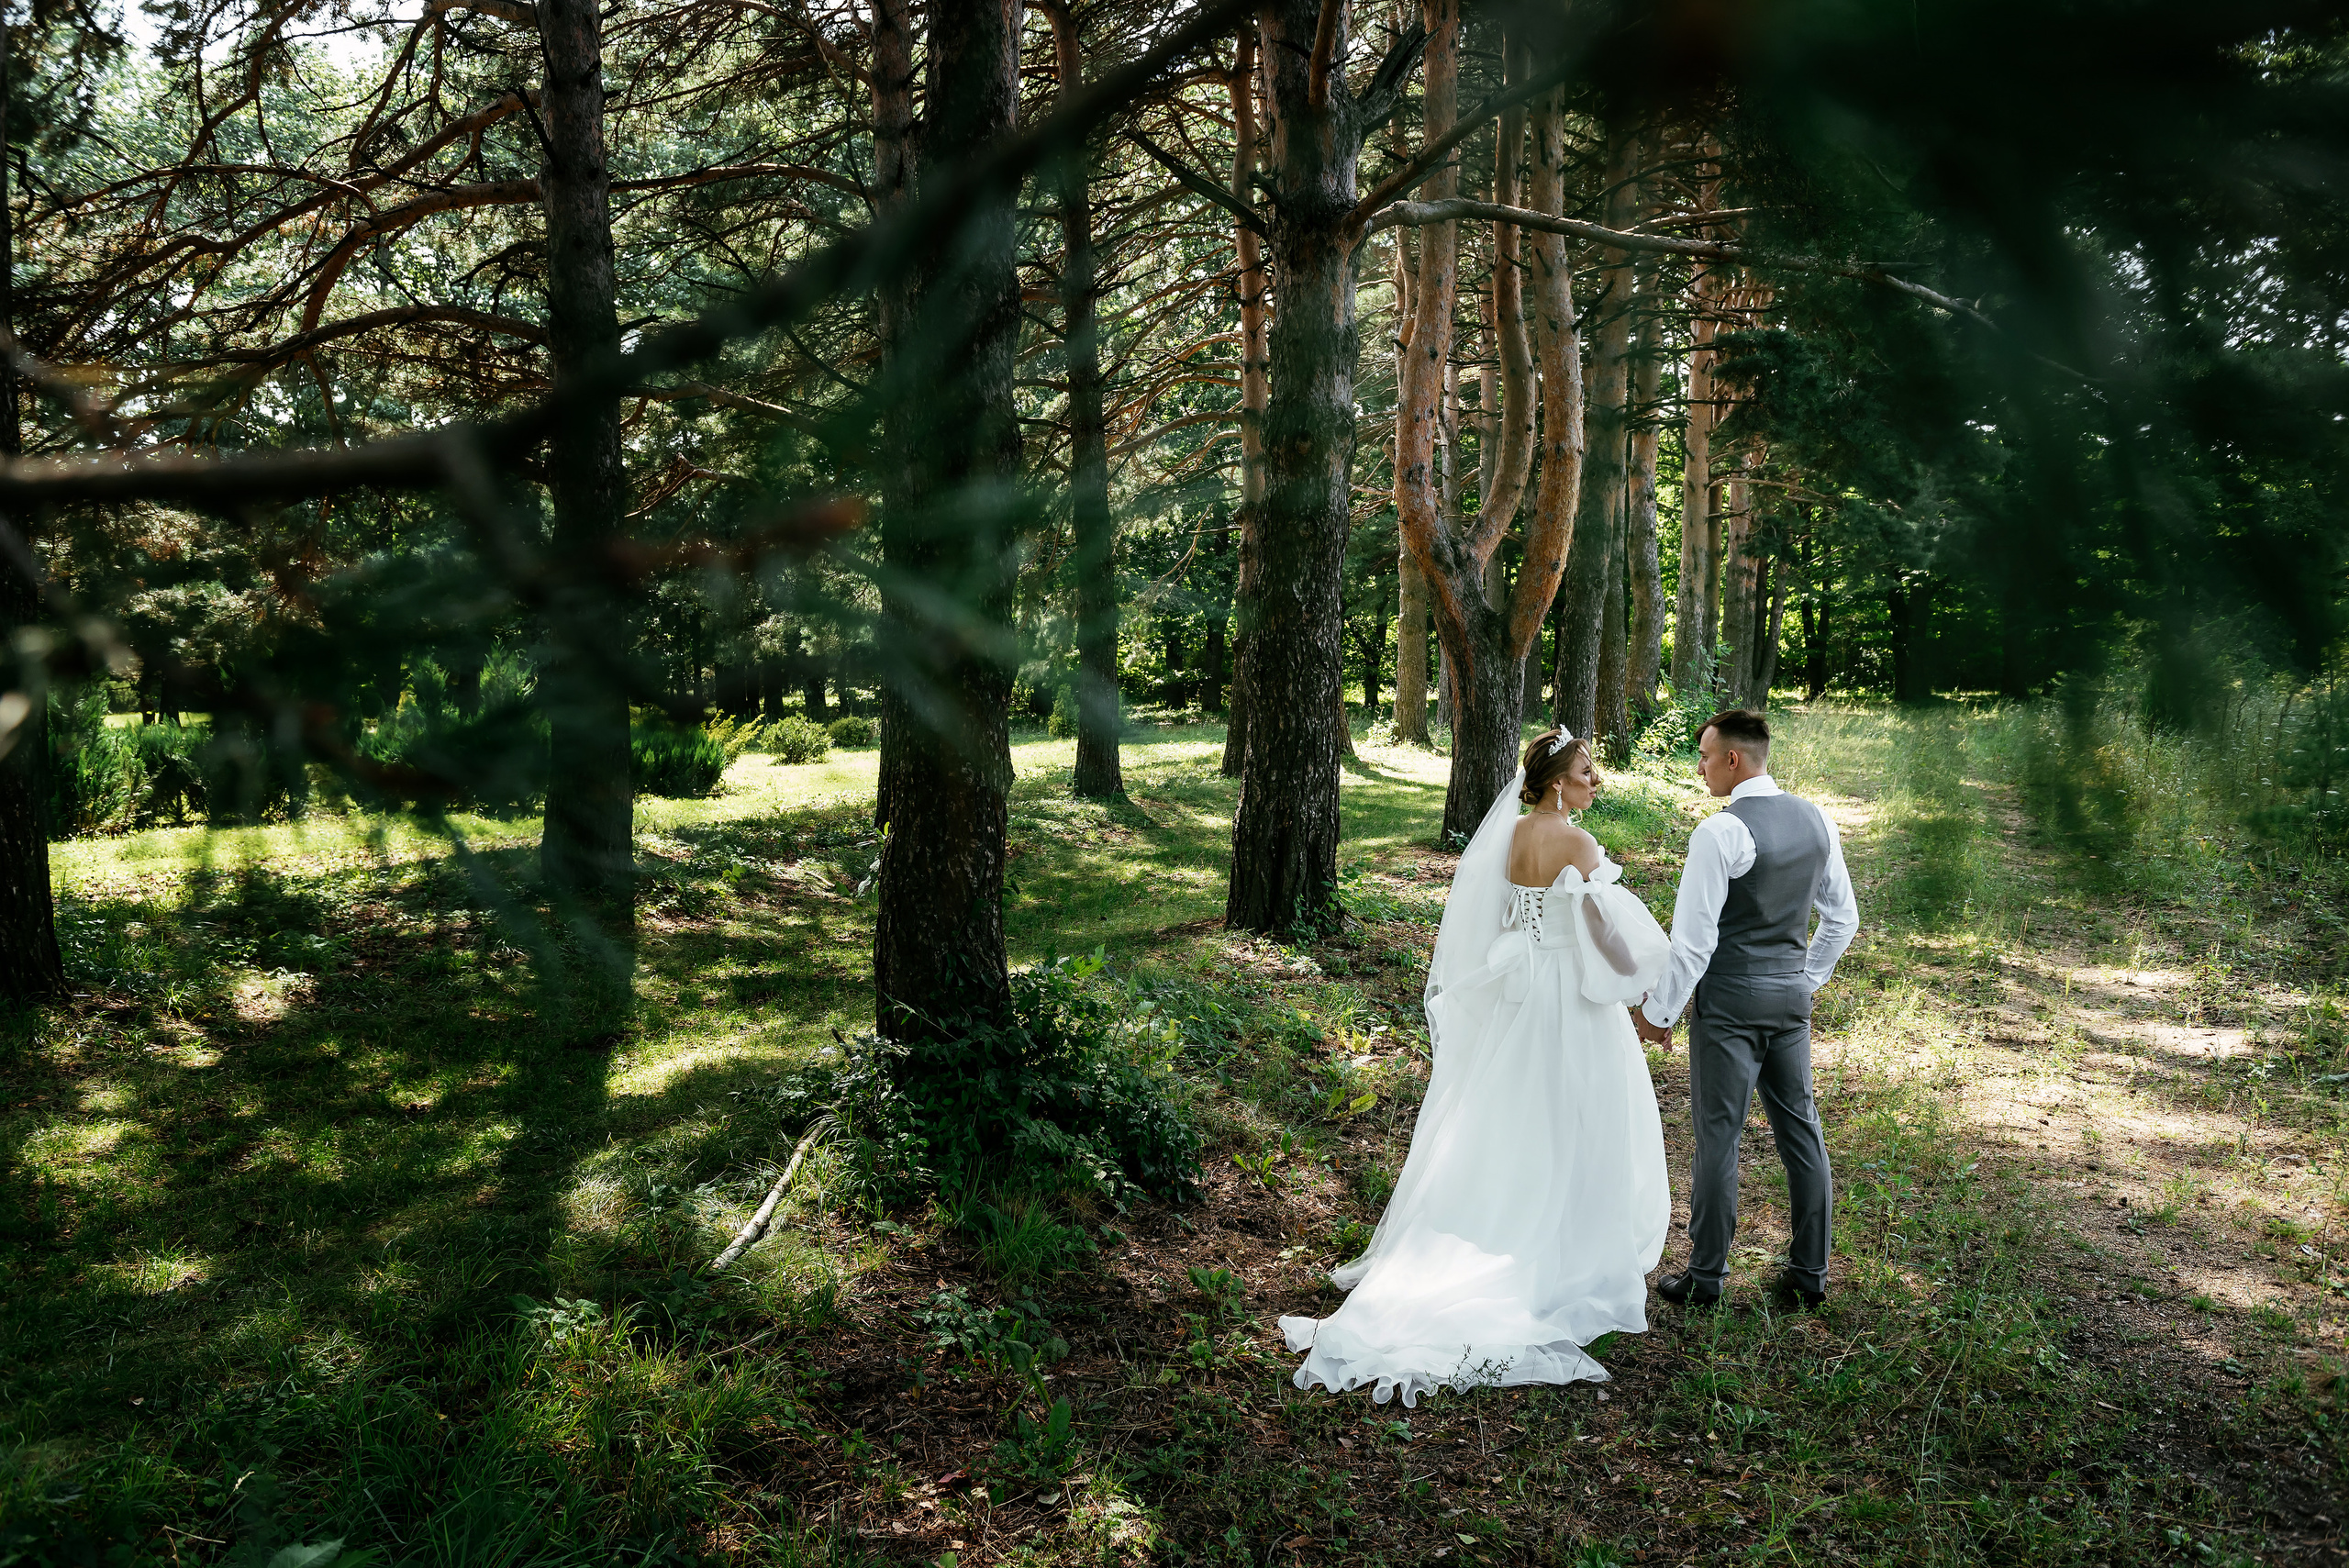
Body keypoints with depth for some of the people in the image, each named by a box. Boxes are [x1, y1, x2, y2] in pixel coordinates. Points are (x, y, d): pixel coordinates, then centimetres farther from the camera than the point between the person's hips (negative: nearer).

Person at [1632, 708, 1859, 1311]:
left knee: (1718, 1135, 3)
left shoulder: (1720, 832, -19)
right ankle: (1809, 1274, 24)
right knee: (1800, 1128, 14)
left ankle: (1705, 1277, 14)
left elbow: (1692, 939, -18)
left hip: (1730, 1001, -7)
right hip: (1793, 997, 7)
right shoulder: (1815, 820, 4)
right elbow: (1843, 917, 12)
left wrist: (1658, 1011, -7)